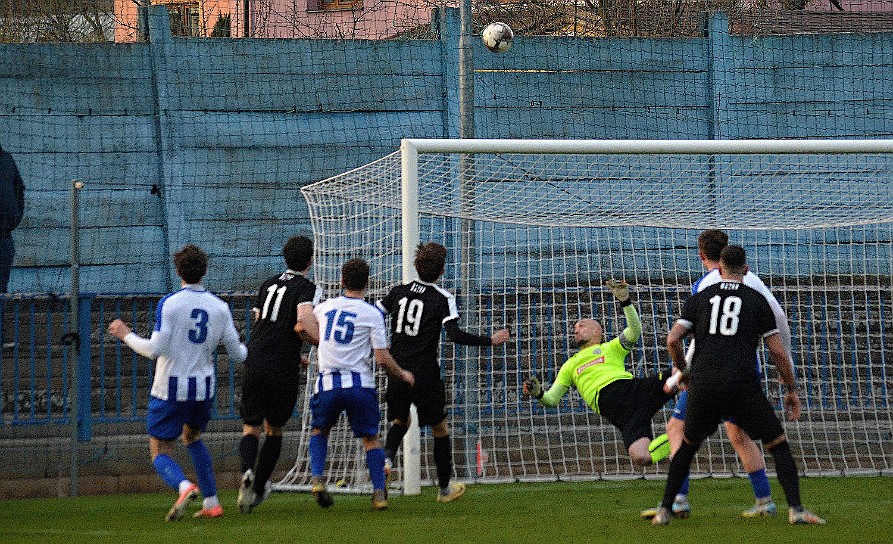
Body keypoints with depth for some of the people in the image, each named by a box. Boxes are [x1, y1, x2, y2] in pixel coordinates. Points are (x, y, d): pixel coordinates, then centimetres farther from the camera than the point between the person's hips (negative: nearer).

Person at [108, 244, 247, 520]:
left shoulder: (169, 304, -13)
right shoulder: (220, 307, 0)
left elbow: (155, 350, -18)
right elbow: (237, 352, 5)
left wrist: (126, 335, -2)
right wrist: (252, 351, 29)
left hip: (170, 390, -5)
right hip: (204, 387, 5)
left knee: (160, 452, 4)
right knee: (192, 436, 30)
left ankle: (184, 486, -28)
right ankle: (212, 502, 24)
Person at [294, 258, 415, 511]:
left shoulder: (325, 307, 8)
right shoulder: (373, 314, -2)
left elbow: (301, 328, 16)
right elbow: (382, 358, -5)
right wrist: (403, 375, 12)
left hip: (328, 384, 2)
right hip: (360, 383, -2)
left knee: (319, 430, 23)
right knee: (371, 437, 10)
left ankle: (317, 478, 3)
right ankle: (379, 492, 0)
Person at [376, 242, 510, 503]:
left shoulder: (398, 292, 4)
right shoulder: (443, 299, -9)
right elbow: (455, 335, -18)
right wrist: (491, 340, -9)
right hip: (425, 375, -4)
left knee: (400, 422, 22)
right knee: (440, 428, 13)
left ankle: (387, 458, -9)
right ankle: (445, 488, 21)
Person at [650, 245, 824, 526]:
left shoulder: (700, 298, 13)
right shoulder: (757, 300, 8)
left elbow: (672, 339, 5)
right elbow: (777, 351, 6)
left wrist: (682, 371, 24)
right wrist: (791, 390, 15)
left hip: (703, 385, 2)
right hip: (742, 385, -2)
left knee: (688, 444, 24)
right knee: (778, 444, 7)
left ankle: (665, 510, 19)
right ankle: (795, 509, -8)